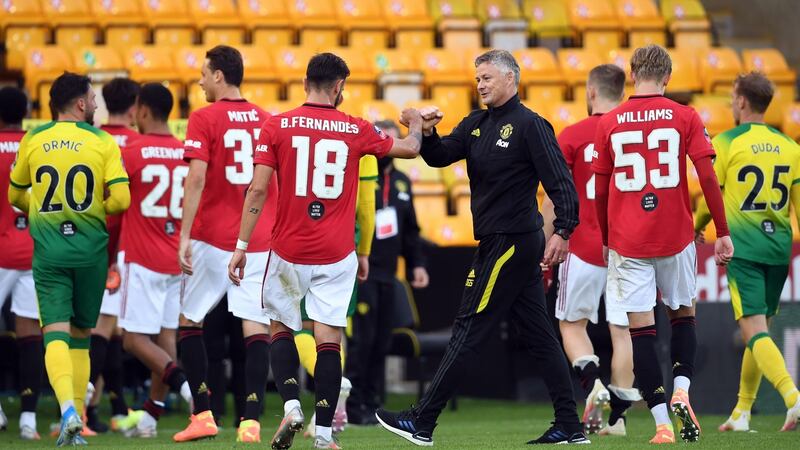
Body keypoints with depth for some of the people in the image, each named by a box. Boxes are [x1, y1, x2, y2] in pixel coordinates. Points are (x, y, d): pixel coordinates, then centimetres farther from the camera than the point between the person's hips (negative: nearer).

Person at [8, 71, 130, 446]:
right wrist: (96, 212, 11)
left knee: (55, 331, -6)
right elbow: (121, 198, -10)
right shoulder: (102, 142, -2)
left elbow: (15, 196, 16)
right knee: (81, 333, 13)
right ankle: (76, 423, 12)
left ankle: (68, 407, -30)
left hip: (48, 249, 0)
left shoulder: (32, 141, 5)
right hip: (91, 247, 0)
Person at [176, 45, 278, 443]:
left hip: (213, 239, -3)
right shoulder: (266, 120, 8)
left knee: (189, 321, 11)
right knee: (256, 327, -1)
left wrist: (185, 238, -15)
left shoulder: (204, 119, -6)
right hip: (260, 242, 4)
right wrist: (277, 233, 21)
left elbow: (196, 179, -14)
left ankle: (203, 414, 8)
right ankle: (251, 421, -10)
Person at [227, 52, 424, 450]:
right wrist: (416, 124, 36)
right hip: (336, 254, 0)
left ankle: (291, 405, -2)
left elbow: (258, 189, -8)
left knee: (281, 329, 17)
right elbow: (409, 149, 14)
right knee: (328, 339, 2)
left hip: (288, 251, 0)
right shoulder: (356, 130, 0)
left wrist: (241, 245, -4)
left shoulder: (276, 126, -4)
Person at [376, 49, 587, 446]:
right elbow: (439, 157, 8)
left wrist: (563, 231, -26)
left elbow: (560, 181, -16)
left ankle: (422, 423, -3)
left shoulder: (529, 125, -11)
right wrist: (427, 132, -13)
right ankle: (569, 427, 10)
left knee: (467, 331, -6)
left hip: (510, 242, -9)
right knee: (538, 336, 8)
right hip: (499, 242, 9)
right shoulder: (476, 124, 14)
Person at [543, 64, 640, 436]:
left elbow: (555, 200, -5)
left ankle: (591, 381, -15)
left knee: (572, 324, 11)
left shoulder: (572, 136, -5)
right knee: (621, 329, 7)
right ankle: (618, 415, 6)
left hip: (585, 248, -2)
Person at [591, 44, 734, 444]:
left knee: (640, 328, 0)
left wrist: (606, 239, 21)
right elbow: (707, 177, -6)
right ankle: (681, 390, -2)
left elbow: (600, 190, 9)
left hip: (627, 242, 0)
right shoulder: (685, 118, -1)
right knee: (683, 314, 20)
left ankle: (662, 423, -5)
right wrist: (722, 233, 0)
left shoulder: (608, 123, 4)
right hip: (675, 238, 0)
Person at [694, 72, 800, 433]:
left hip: (742, 246, -5)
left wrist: (697, 226, 22)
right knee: (758, 330, 15)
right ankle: (741, 413, 21)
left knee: (755, 330, -10)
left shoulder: (726, 144, -4)